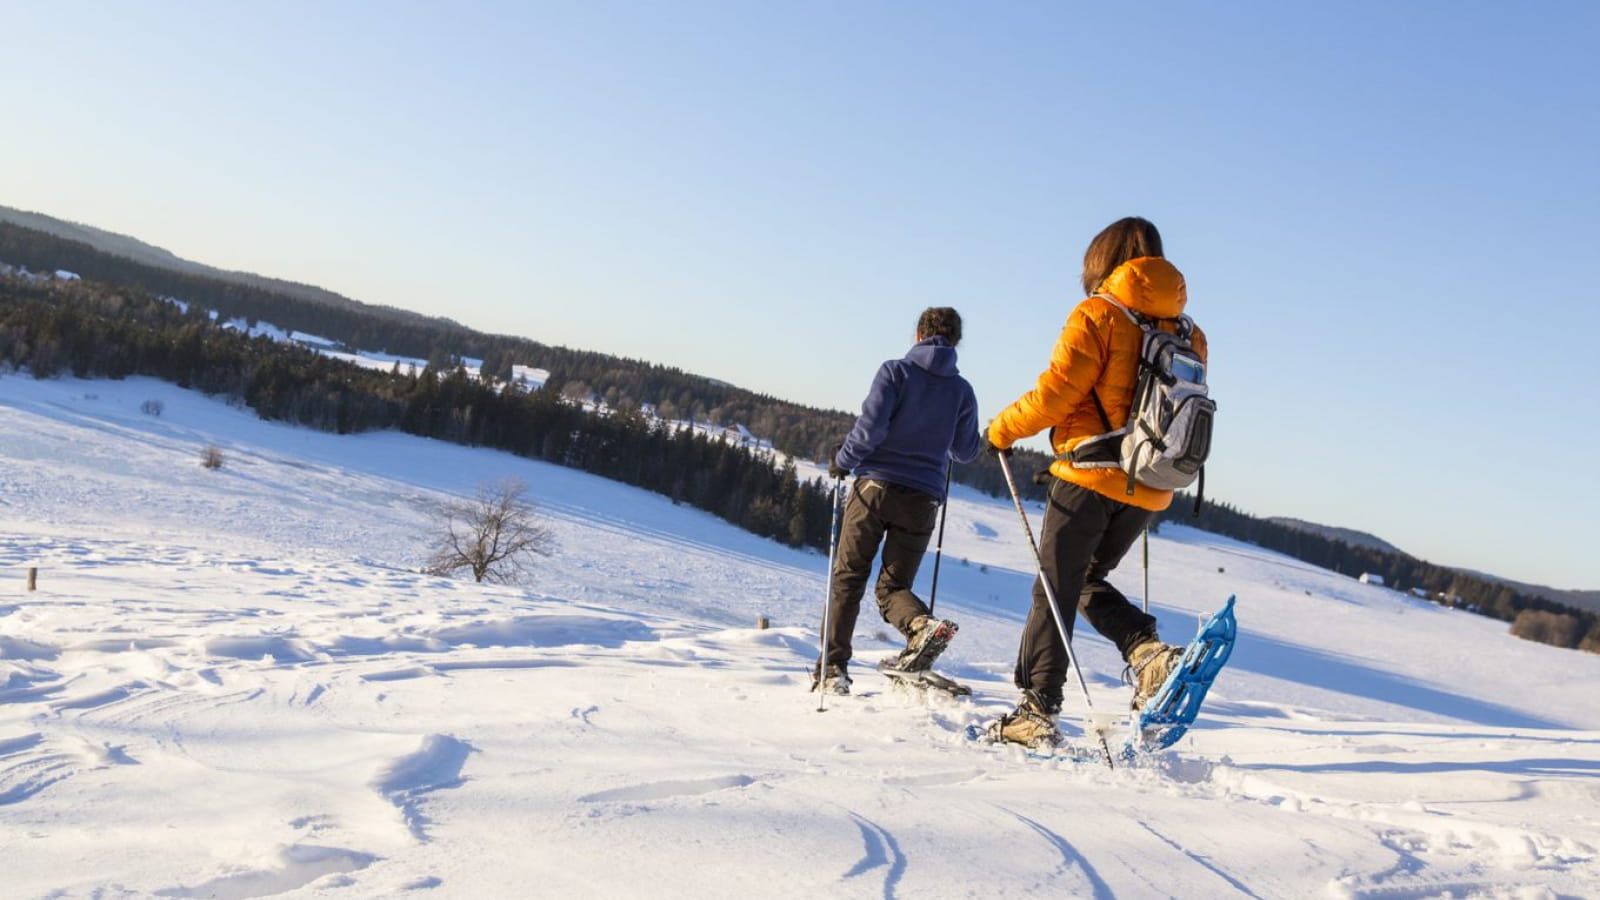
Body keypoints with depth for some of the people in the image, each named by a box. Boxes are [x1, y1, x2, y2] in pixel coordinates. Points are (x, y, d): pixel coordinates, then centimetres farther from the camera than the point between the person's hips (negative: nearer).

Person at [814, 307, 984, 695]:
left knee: (847, 578, 8)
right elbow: (967, 451, 16)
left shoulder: (895, 371, -2)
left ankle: (833, 667, 5)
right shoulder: (962, 390, 8)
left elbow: (871, 427, -12)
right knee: (893, 585, 10)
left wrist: (843, 462, 3)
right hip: (922, 499, 3)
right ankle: (923, 624, -22)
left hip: (875, 487, -2)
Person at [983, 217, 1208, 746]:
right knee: (1089, 581, 21)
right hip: (1148, 491, 6)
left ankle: (1037, 709, 0)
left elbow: (1054, 393, -12)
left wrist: (1002, 430, 2)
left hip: (1090, 478, -6)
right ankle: (1147, 650, -2)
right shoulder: (1188, 334, 12)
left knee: (1055, 591, 1)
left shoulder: (1099, 315, -6)